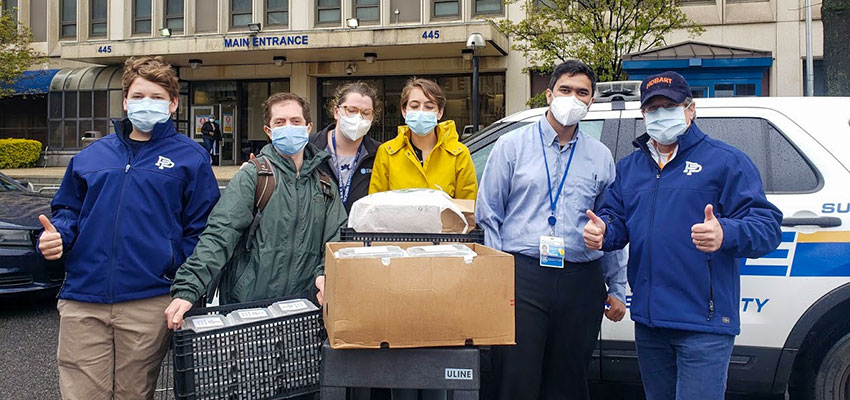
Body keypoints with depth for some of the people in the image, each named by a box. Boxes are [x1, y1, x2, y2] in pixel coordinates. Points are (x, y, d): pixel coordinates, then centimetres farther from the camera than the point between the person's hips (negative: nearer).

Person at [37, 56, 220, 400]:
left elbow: (201, 229, -2)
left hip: (149, 303, -3)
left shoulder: (189, 157, 3)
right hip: (82, 300, 3)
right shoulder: (92, 156, 14)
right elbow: (68, 210, 21)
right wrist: (55, 236, -1)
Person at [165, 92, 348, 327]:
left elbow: (335, 239, 13)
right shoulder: (252, 176, -3)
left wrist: (324, 275, -7)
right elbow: (219, 235, -12)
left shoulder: (324, 183, 12)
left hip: (301, 306, 4)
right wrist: (187, 288, -23)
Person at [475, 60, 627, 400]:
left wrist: (616, 289, 13)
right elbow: (488, 216, 4)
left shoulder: (601, 157, 13)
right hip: (522, 276, -2)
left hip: (581, 282, 3)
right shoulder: (512, 145, 5)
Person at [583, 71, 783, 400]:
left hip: (704, 324, -6)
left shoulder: (725, 160, -2)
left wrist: (725, 234, -31)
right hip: (648, 321, 6)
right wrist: (601, 231, -10)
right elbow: (616, 218, 15)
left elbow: (767, 225, -10)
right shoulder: (629, 167, 16)